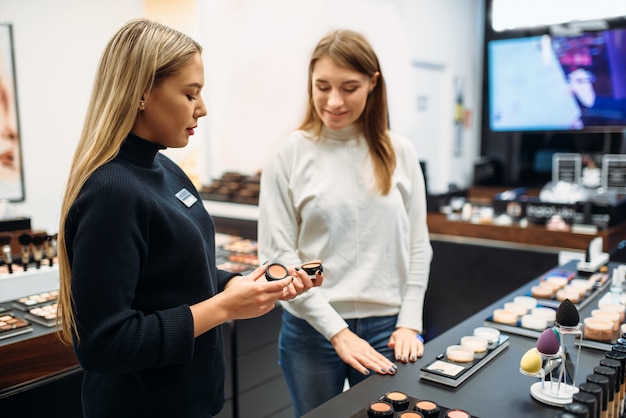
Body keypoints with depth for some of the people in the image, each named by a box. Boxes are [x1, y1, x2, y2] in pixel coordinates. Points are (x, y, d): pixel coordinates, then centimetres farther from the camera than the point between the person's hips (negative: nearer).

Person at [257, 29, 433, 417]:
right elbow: (277, 255, -9)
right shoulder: (291, 155, -7)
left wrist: (410, 323, -1)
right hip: (313, 328, -2)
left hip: (386, 326, 2)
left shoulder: (400, 152, 0)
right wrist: (337, 332, -12)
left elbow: (417, 246, 5)